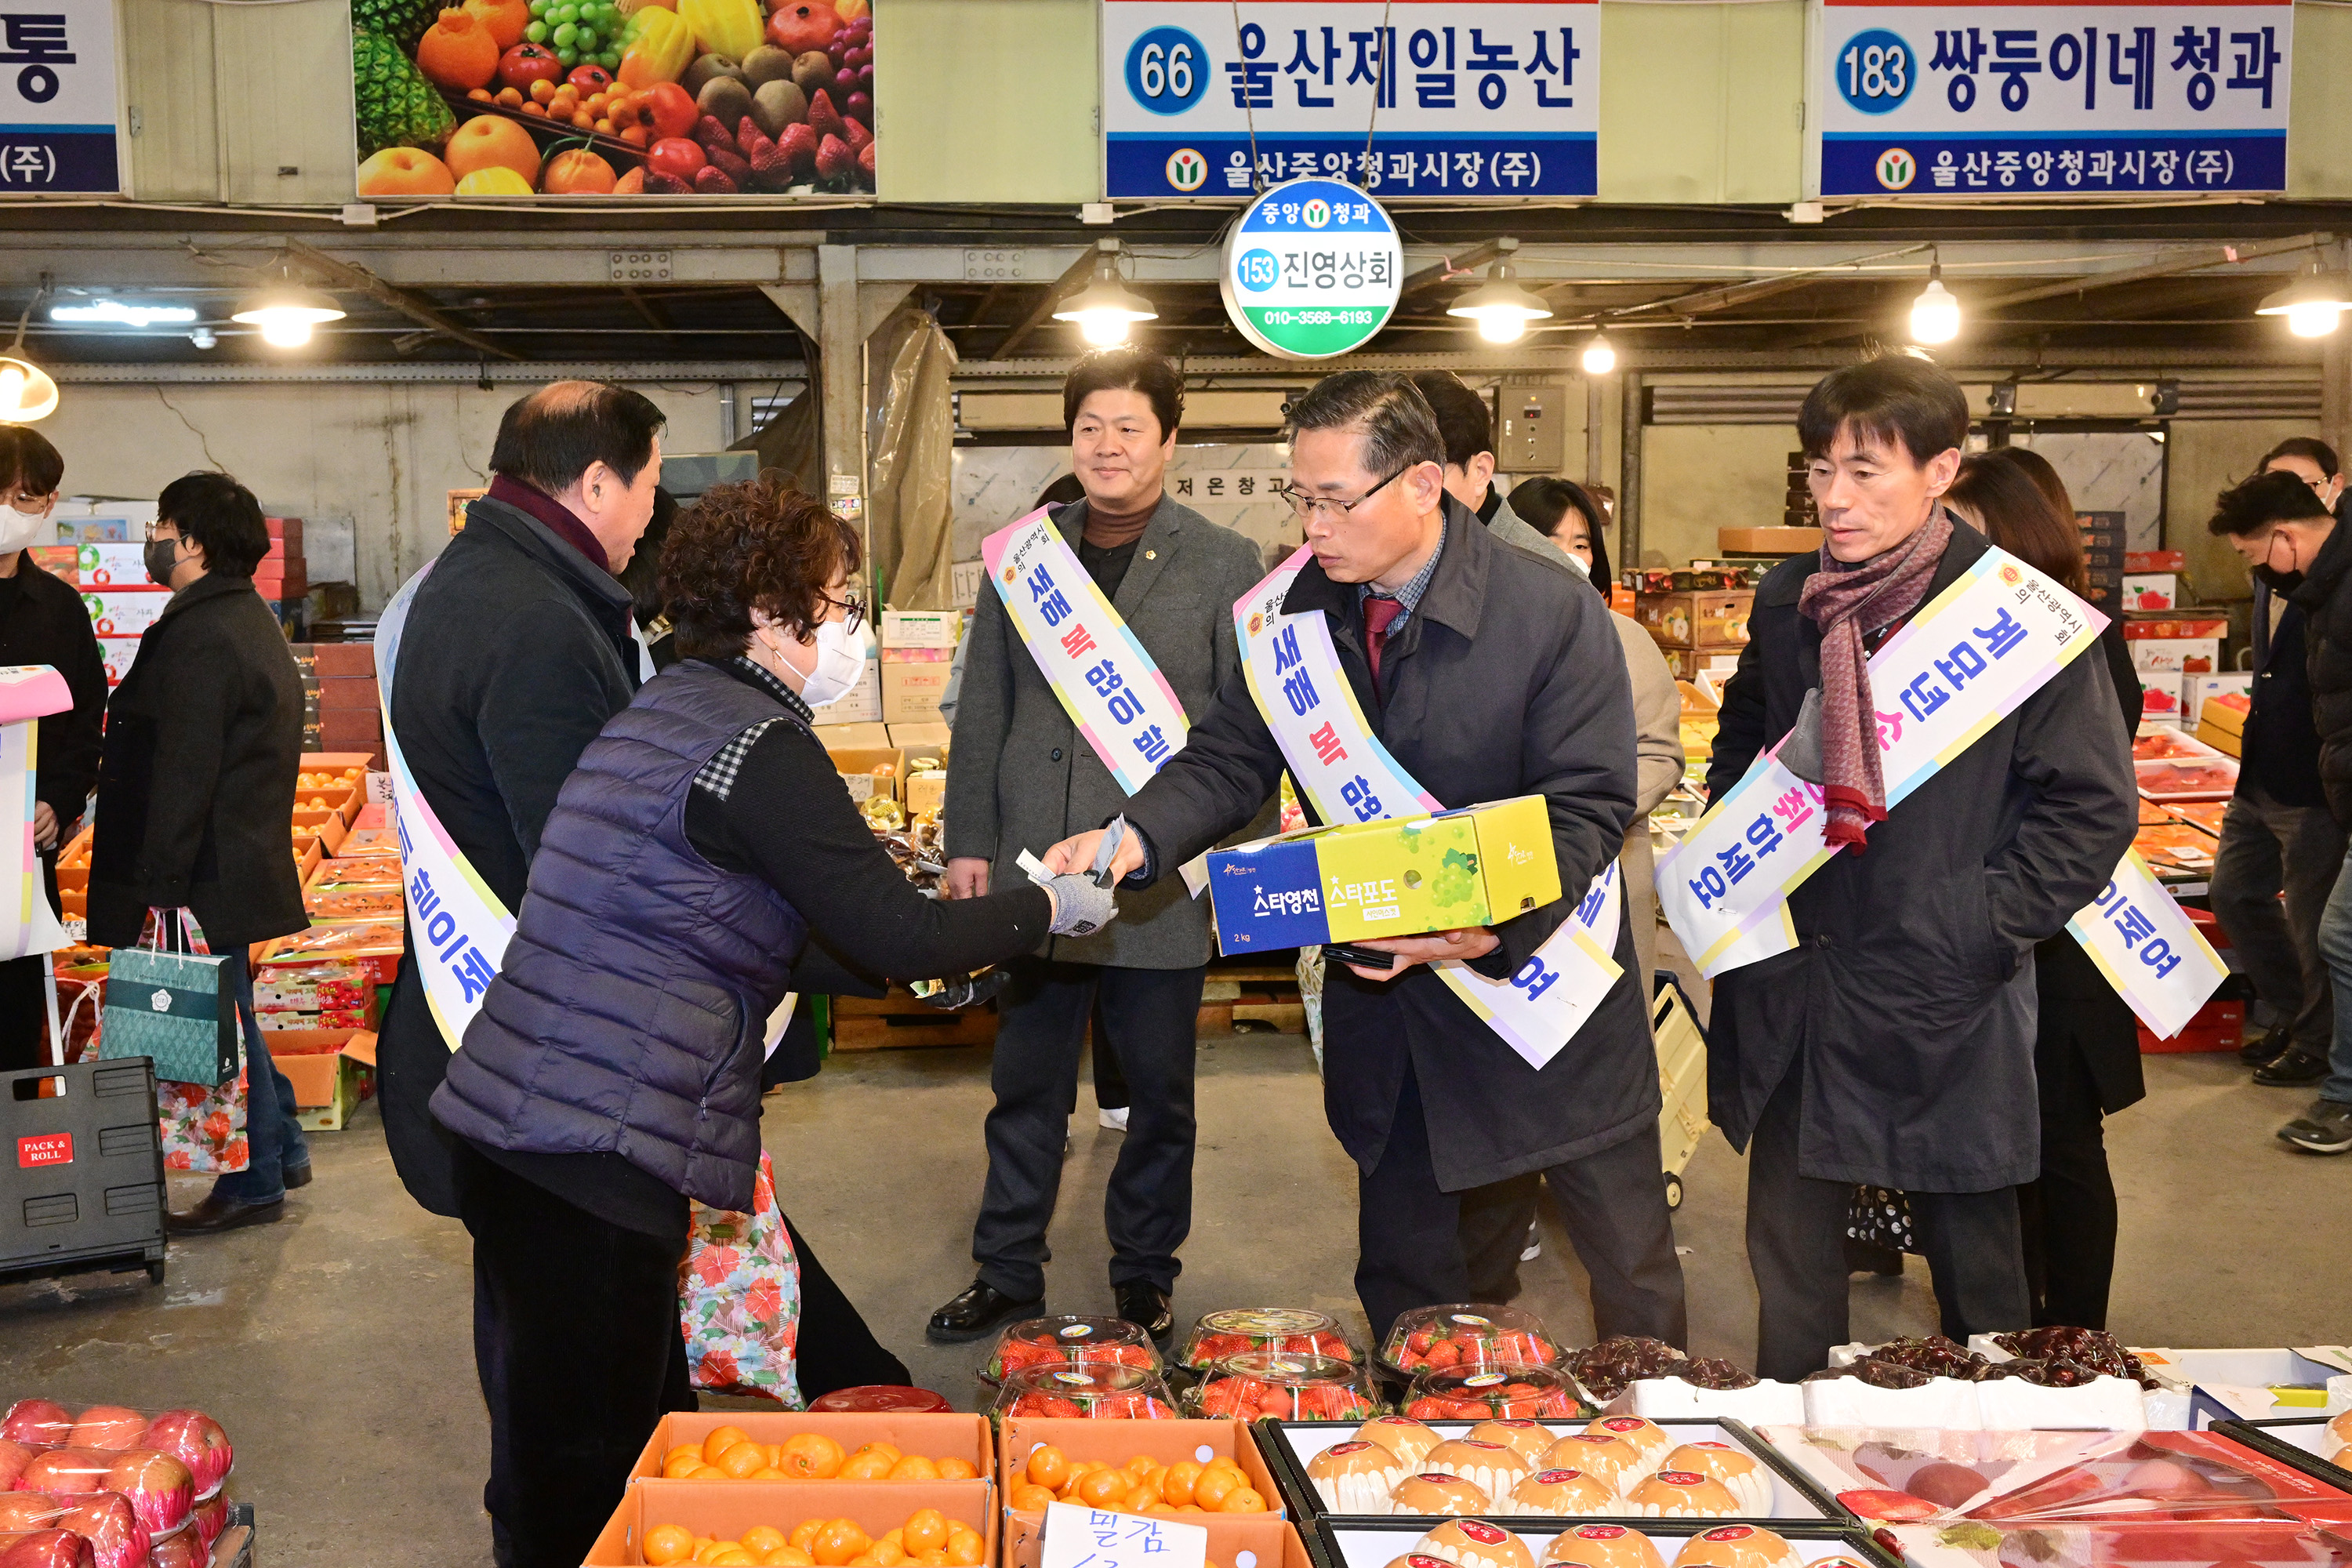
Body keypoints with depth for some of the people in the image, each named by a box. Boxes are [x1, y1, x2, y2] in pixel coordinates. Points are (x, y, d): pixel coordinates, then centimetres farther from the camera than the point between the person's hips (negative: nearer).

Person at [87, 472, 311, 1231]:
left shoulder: (200, 638, -19)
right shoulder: (251, 621, 14)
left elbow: (182, 777, -23)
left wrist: (159, 886, -21)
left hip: (209, 875, -10)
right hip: (247, 854, 10)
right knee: (229, 1017, 20)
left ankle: (253, 1183, 10)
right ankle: (282, 1148, 29)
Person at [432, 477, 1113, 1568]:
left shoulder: (672, 711, 18)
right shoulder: (756, 744, -12)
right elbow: (900, 933, -13)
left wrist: (920, 959, 25)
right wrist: (1048, 905, 3)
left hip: (511, 1128, 10)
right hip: (592, 1160, -10)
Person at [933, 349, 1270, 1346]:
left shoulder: (1224, 564, 0)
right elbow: (983, 710, 11)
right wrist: (968, 842, 6)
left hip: (1163, 882, -2)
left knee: (1159, 1096, 10)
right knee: (1025, 1087, 12)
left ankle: (1144, 1280, 26)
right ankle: (1007, 1273, 26)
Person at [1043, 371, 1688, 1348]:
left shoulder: (1554, 611, -16)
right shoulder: (1303, 609, -1)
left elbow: (1587, 809, -18)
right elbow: (1230, 757, 0)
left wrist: (1489, 923, -35)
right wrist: (1139, 836, -21)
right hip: (1383, 990, 4)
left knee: (1631, 1261, 9)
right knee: (1400, 1272, 17)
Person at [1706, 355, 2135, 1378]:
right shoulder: (1786, 602, 6)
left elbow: (2093, 805, -9)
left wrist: (1985, 929, -14)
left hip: (1939, 997, -4)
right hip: (1787, 989, 5)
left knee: (1972, 1262, 11)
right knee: (1788, 1264, 15)